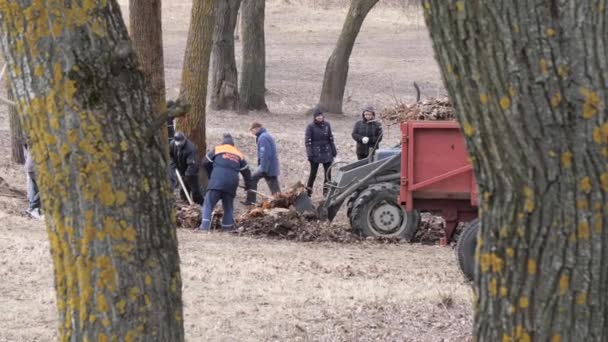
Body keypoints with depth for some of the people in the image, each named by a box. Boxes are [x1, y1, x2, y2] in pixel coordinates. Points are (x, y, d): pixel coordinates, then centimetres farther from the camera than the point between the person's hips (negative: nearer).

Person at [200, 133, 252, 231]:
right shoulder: (239, 155, 22)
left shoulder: (217, 149, 12)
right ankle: (228, 226, 12)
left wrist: (211, 175, 30)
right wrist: (248, 184, 40)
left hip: (217, 180, -3)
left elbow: (205, 163, 15)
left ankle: (205, 226, -16)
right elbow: (246, 171, 26)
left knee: (209, 204, -3)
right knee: (228, 206, 17)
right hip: (231, 183, 3)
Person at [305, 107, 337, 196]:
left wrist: (334, 151, 12)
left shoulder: (327, 125, 4)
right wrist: (309, 154, -14)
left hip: (326, 152, 4)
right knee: (313, 173, 0)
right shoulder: (311, 126, -7)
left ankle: (326, 191, 16)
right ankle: (308, 192, 9)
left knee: (328, 173, 5)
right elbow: (308, 141, -8)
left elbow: (331, 139, 12)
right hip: (316, 153, -4)